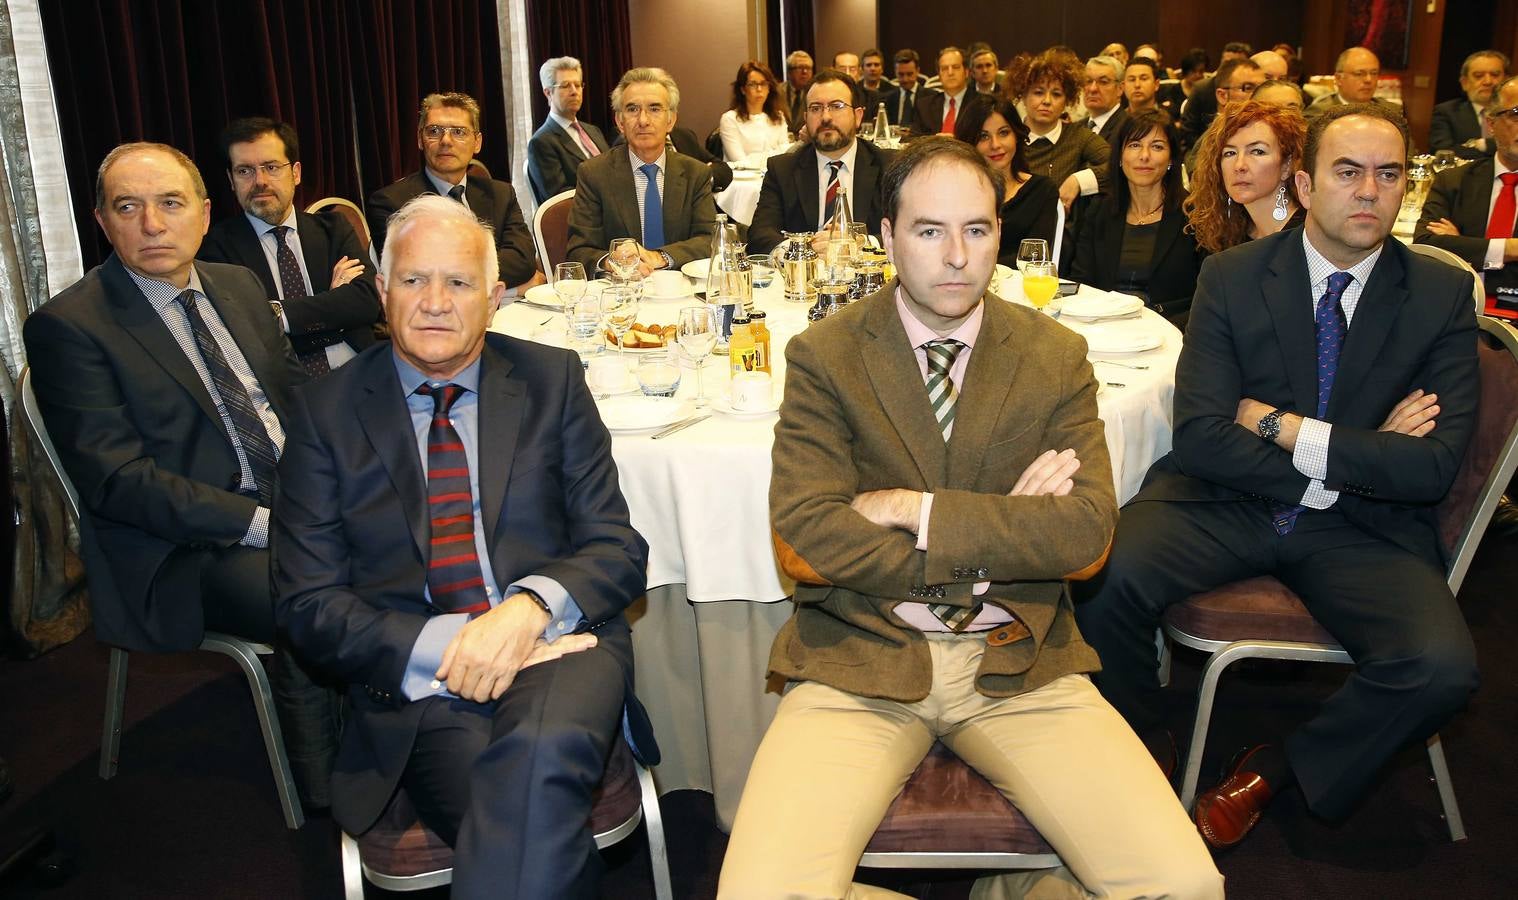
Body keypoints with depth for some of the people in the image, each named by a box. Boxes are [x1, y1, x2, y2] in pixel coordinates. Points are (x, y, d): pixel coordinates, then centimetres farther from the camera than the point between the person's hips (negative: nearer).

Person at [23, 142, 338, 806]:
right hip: (188, 552, -6)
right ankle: (332, 796, -6)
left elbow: (301, 392, 16)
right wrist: (262, 522, -22)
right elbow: (115, 480, -15)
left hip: (300, 500, 7)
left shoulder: (238, 284, 13)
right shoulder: (66, 328, -8)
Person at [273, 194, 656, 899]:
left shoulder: (551, 380, 10)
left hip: (556, 647, 1)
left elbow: (618, 549, 5)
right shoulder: (328, 411, 8)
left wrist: (531, 605, -16)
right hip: (417, 688, 0)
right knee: (543, 836, -30)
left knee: (542, 751, -35)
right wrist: (448, 645, -14)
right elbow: (309, 607, 3)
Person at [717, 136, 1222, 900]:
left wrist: (919, 512, -14)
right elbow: (804, 537, -13)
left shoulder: (1057, 359, 5)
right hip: (863, 663, -1)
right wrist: (1003, 530, -9)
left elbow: (1087, 533, -6)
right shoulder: (823, 357, -2)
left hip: (1016, 665, 2)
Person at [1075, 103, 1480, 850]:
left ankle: (1280, 768, 4)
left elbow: (1434, 465, -8)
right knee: (1108, 575, -30)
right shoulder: (1231, 277, 0)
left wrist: (1286, 428, -12)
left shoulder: (1442, 296, 2)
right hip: (1225, 501, -1)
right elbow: (1200, 435, -11)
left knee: (1442, 667, -27)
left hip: (1362, 526, 1)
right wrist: (1351, 457, -13)